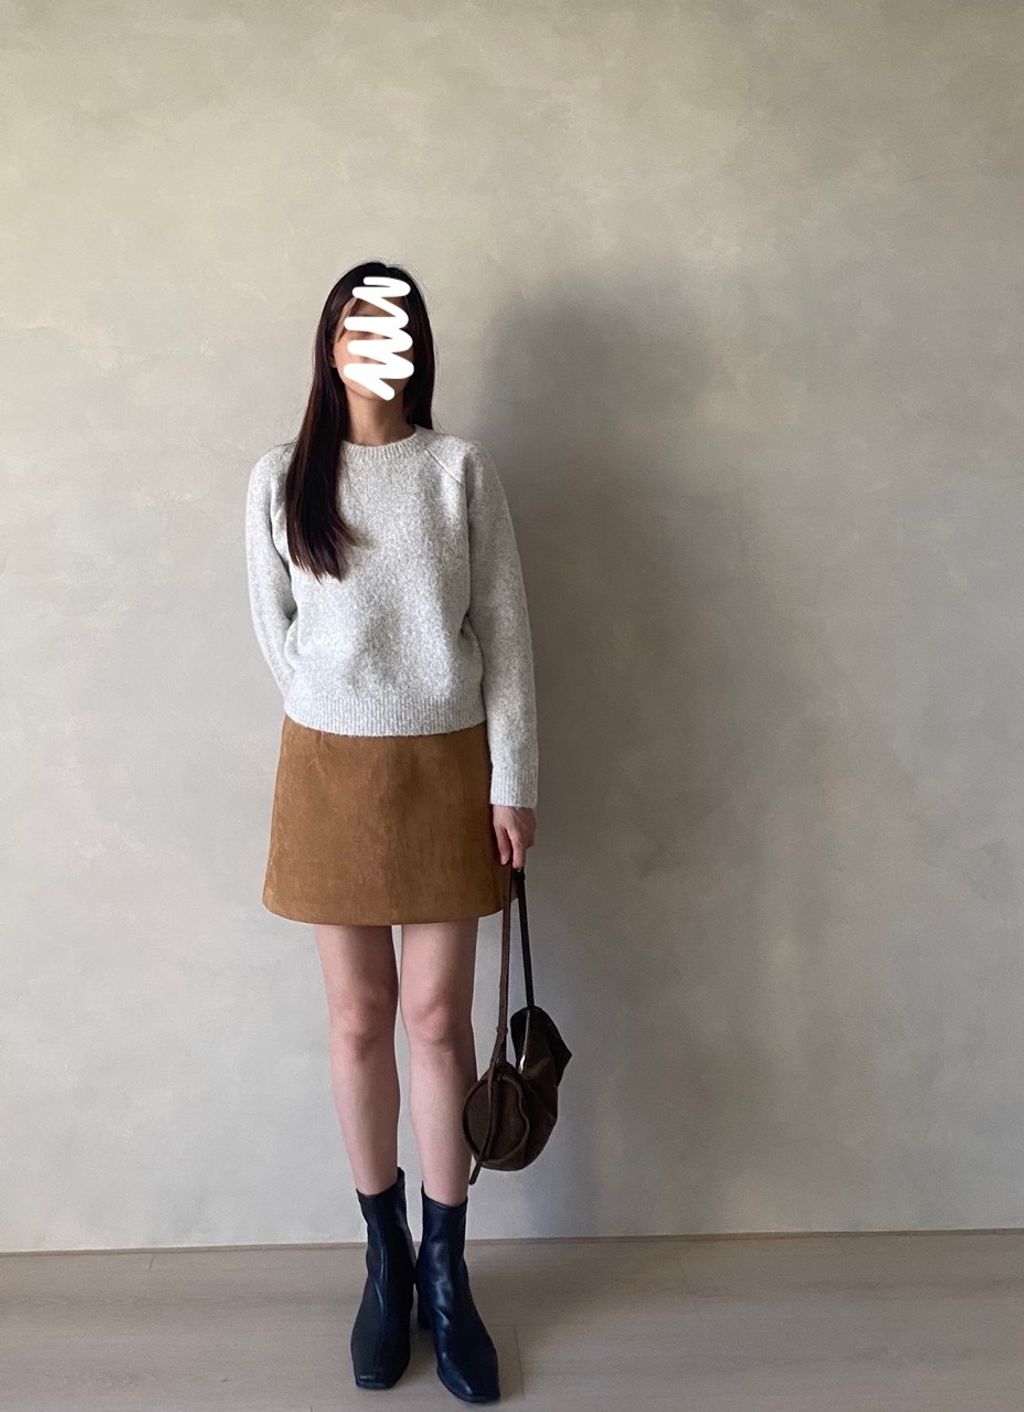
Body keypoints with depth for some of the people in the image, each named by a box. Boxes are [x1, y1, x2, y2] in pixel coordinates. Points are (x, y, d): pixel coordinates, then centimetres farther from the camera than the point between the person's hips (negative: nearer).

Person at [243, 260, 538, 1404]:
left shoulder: (462, 470, 0)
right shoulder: (280, 479, 2)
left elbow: (504, 630, -2)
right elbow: (275, 630, 7)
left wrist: (513, 780, -6)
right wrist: (341, 717, 2)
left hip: (446, 765, -1)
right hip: (331, 767, 1)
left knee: (438, 1018, 4)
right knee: (359, 1020, 9)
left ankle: (445, 1274, 22)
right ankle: (385, 1261, 28)